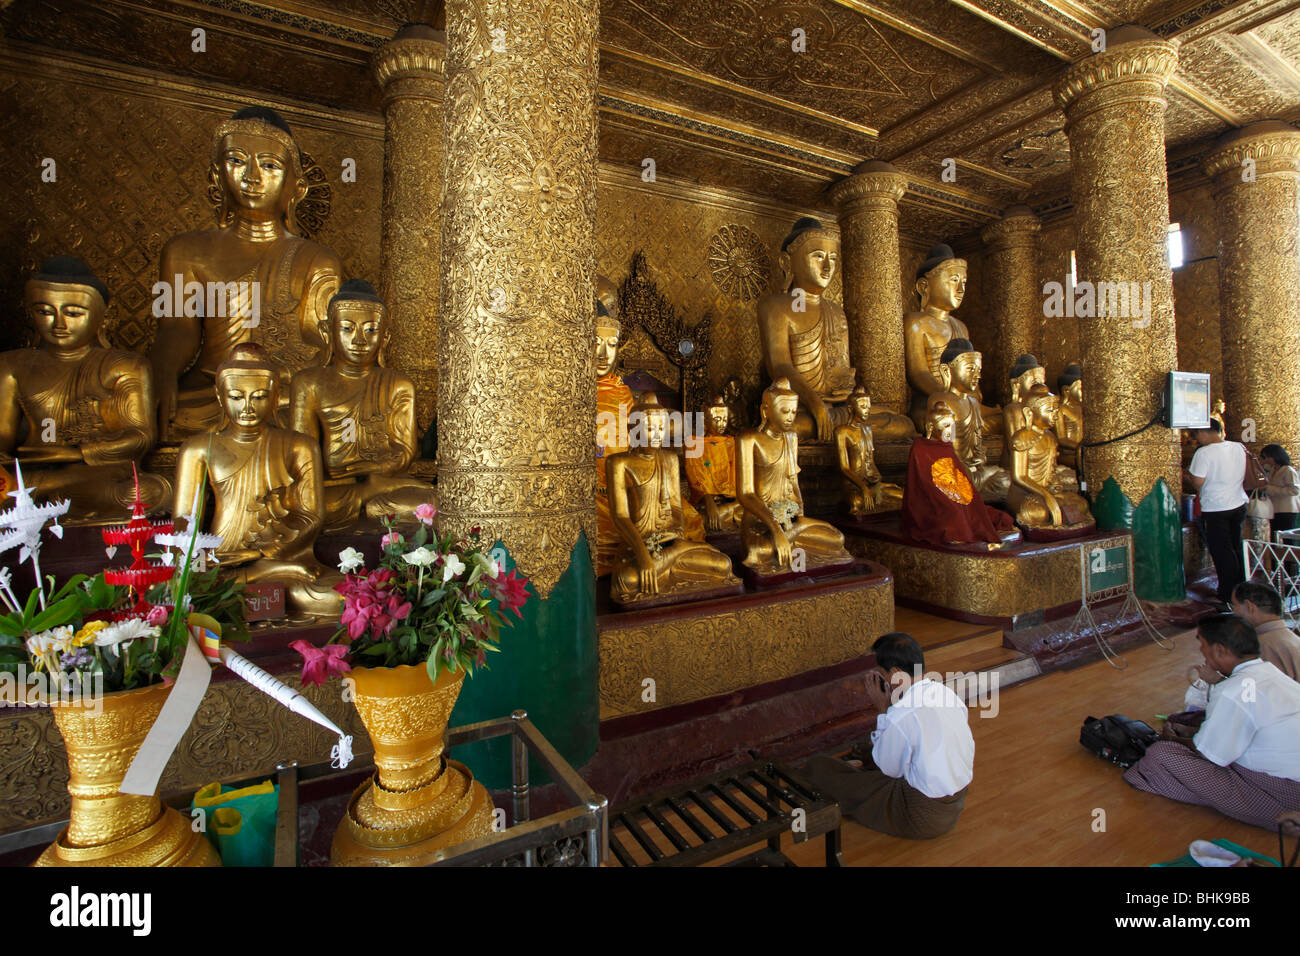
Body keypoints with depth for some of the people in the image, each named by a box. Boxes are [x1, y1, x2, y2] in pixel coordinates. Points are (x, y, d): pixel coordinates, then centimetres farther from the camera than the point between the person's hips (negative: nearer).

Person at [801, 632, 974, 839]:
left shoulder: (901, 716, -28)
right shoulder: (947, 692, -5)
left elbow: (890, 769, -11)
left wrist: (884, 709, -11)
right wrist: (891, 708, 5)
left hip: (922, 818, -8)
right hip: (957, 804, 8)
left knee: (817, 767, 2)